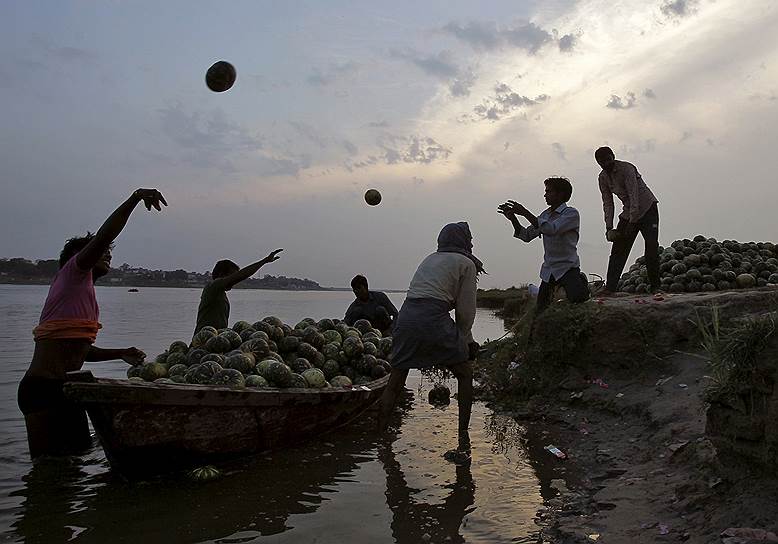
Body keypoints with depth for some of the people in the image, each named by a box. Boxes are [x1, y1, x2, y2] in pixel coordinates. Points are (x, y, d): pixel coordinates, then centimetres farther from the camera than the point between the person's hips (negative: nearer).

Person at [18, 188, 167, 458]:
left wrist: (121, 353, 17)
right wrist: (136, 197, -25)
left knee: (81, 454, 10)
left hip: (64, 389, 10)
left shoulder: (84, 293, 21)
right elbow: (103, 235, -21)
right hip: (44, 389, -9)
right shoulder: (73, 271, -3)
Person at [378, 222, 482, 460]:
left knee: (395, 382, 13)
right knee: (465, 375, 13)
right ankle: (463, 441, 13)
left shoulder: (430, 259, 26)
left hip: (406, 316, 6)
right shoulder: (466, 264, 8)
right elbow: (466, 309, 5)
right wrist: (465, 340, 20)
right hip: (433, 319, -6)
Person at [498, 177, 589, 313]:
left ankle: (580, 281, 6)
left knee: (577, 297, -29)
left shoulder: (571, 213, -11)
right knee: (541, 311, 2)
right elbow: (527, 235, 9)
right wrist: (513, 218, -7)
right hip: (548, 269, 6)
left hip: (567, 267, -6)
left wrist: (525, 213, -25)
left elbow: (551, 229, -26)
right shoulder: (546, 214, 12)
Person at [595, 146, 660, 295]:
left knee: (651, 248, -12)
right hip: (628, 213, 6)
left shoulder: (627, 169, -20)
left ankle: (655, 286, -4)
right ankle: (610, 287, -3)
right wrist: (609, 227, -8)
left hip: (647, 209, -6)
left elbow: (634, 196, -25)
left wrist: (632, 223, -29)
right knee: (618, 249, -2)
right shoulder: (603, 178, -1)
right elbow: (608, 203, 1)